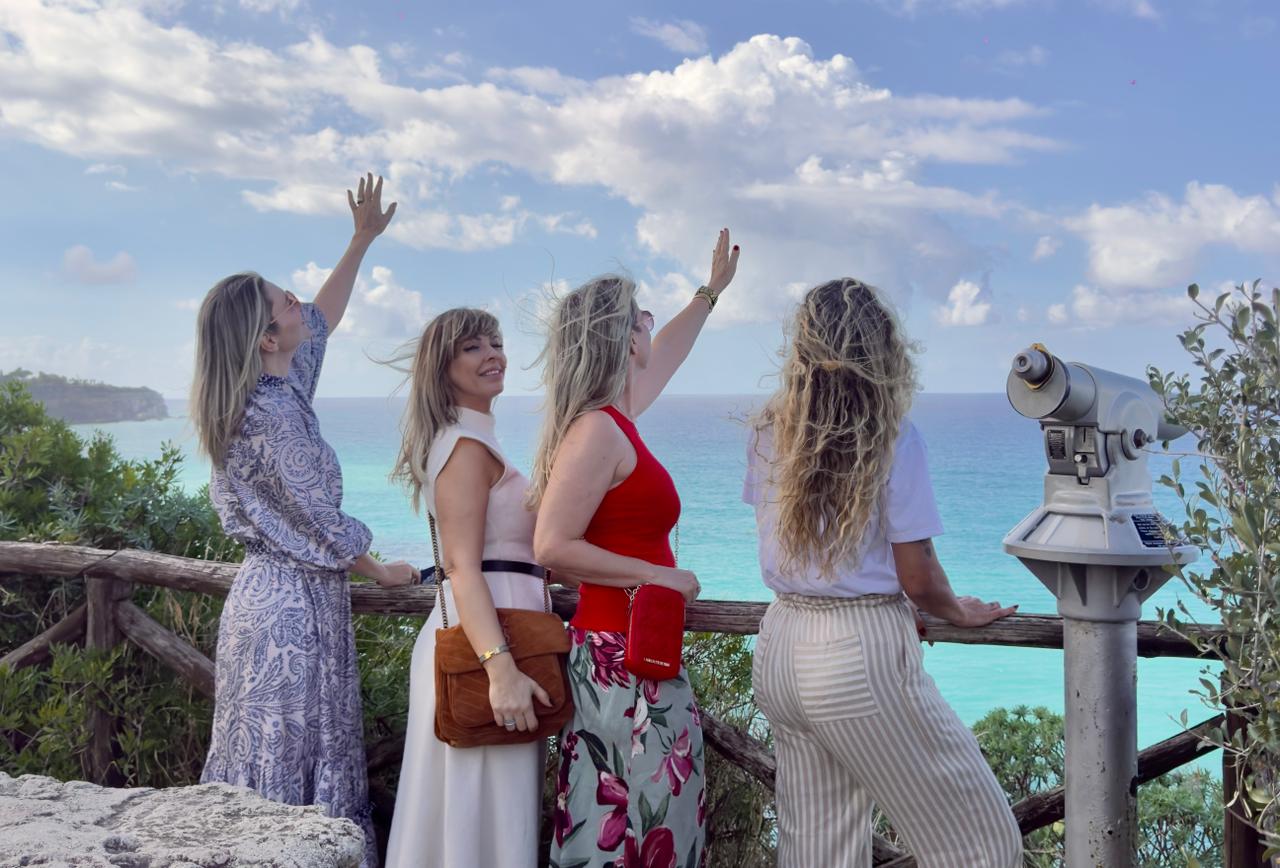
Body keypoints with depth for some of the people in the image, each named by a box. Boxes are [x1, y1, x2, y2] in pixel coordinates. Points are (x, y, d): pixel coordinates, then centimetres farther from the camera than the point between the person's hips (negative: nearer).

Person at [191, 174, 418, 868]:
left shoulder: (279, 388, 7)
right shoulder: (273, 412, -20)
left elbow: (323, 319, 23)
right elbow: (323, 525, -16)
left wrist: (362, 240, 24)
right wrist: (381, 571, 0)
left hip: (269, 592, 9)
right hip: (297, 602, -9)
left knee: (265, 757, 16)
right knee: (290, 763, 0)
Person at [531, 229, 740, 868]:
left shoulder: (613, 417, 11)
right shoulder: (598, 431, -16)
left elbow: (666, 355, 30)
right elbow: (553, 547, -20)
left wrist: (712, 290, 42)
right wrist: (661, 576, -16)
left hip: (634, 650, 10)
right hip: (622, 655, -10)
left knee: (654, 812, 13)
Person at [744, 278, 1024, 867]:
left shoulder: (768, 432, 3)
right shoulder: (893, 439, -13)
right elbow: (918, 580, -9)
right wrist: (959, 612, 11)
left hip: (780, 648, 7)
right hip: (861, 657, -6)